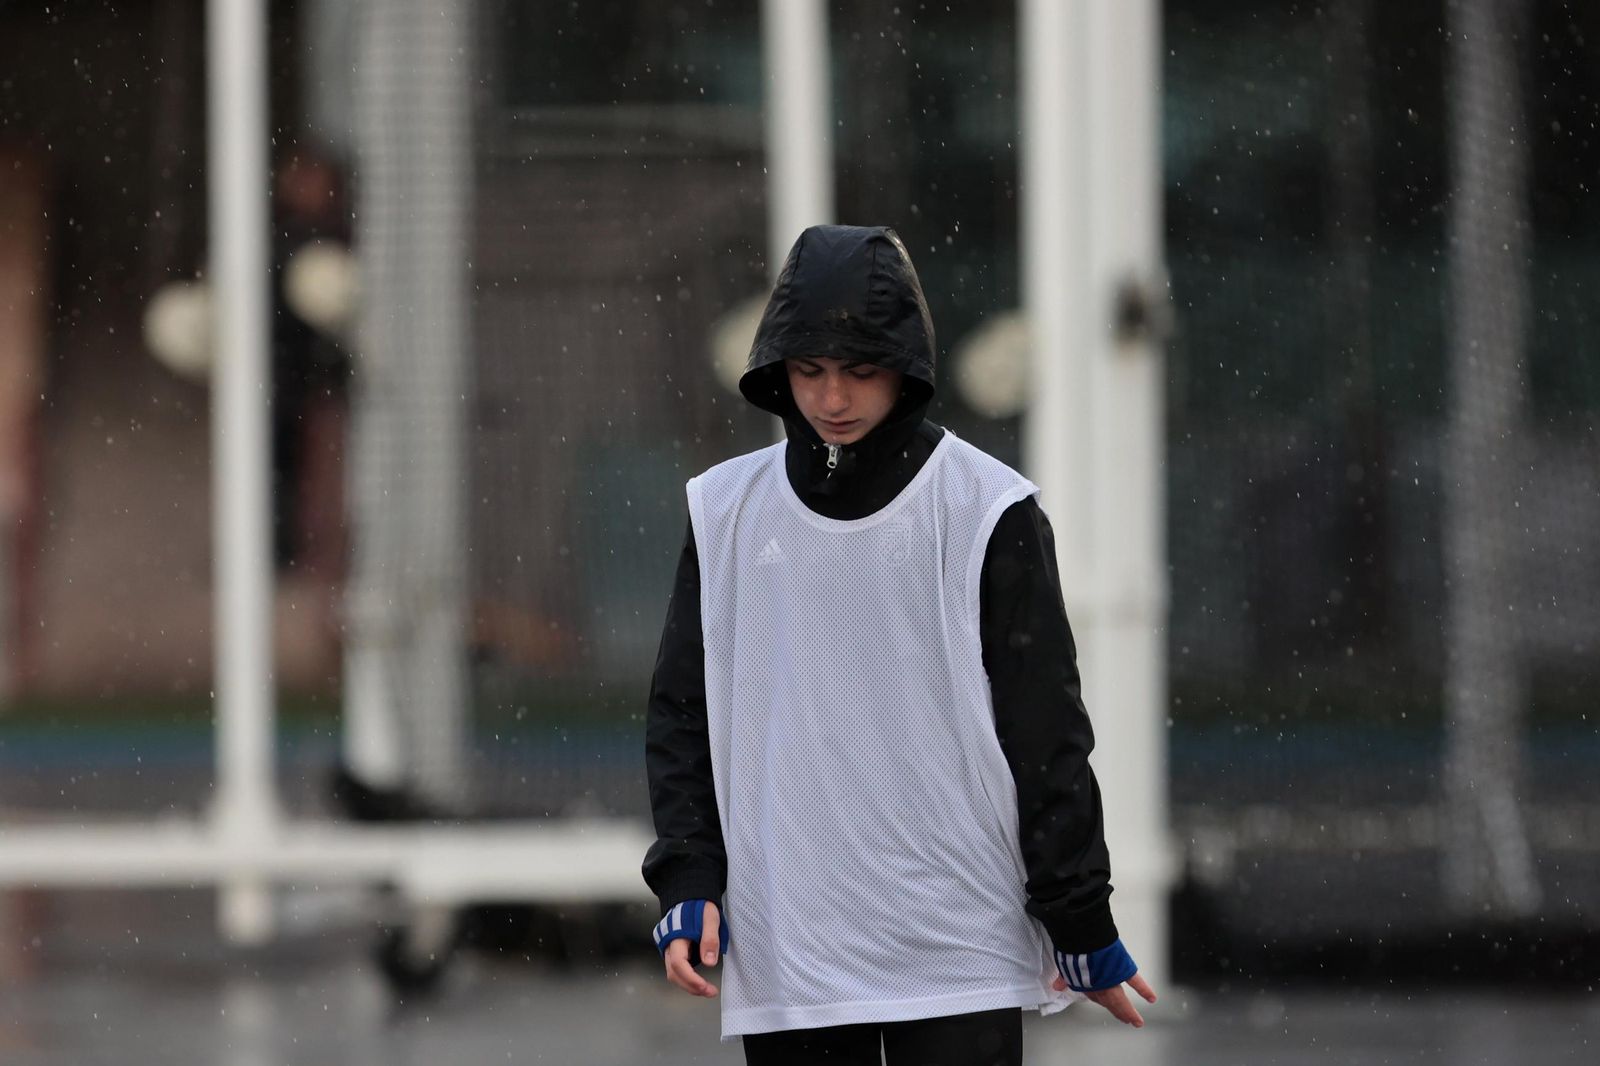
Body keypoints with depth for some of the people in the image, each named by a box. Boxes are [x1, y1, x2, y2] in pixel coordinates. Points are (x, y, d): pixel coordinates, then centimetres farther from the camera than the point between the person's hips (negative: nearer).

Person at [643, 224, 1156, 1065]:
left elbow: (1046, 733, 0)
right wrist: (688, 884, 0)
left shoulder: (988, 511, -2)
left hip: (959, 964, -3)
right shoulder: (726, 514, 7)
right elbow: (681, 716, 12)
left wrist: (1083, 926, 0)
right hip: (784, 959, 3)